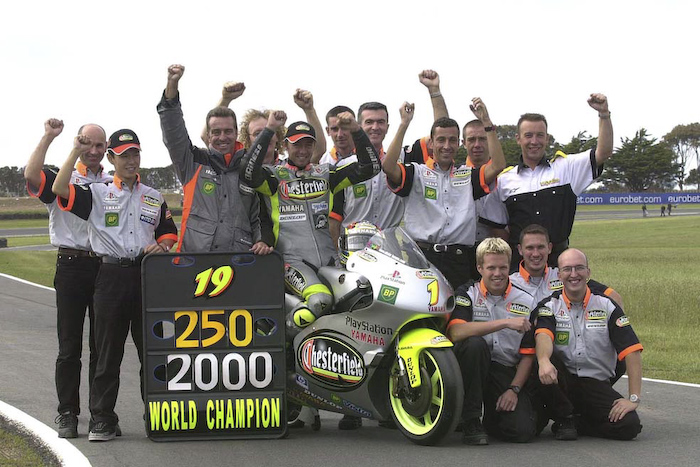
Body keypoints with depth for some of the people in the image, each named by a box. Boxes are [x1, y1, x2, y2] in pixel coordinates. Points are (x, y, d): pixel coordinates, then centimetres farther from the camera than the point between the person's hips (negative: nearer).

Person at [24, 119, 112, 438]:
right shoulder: (60, 181, 4)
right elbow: (31, 175, -17)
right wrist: (48, 137, -17)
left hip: (106, 266, 2)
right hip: (71, 266, -2)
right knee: (69, 346, 1)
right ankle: (67, 414, 6)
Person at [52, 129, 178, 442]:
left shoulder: (154, 198, 17)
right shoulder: (97, 194, 5)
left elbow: (170, 234, 22)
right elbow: (60, 189, -11)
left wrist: (161, 246, -1)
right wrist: (76, 151, -12)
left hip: (147, 274, 3)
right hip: (111, 275, -3)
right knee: (108, 351, 0)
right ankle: (102, 418, 6)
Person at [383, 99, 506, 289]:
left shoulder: (467, 175, 18)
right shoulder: (417, 173, 10)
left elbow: (498, 166, 3)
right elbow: (389, 167, -9)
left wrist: (486, 123, -1)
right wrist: (404, 124, -10)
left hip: (460, 260, 3)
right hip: (422, 257, -2)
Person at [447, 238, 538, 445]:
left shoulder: (526, 302, 6)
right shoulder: (467, 294, 0)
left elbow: (528, 354, 6)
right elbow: (456, 332, -21)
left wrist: (514, 389, -9)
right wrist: (505, 323, -25)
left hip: (508, 372, 1)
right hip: (472, 366, -1)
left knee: (522, 430, -22)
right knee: (475, 344, -35)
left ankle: (493, 416, 17)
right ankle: (470, 421, -21)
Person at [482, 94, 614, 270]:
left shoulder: (565, 168, 9)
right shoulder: (504, 179, 11)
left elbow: (603, 153, 1)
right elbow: (494, 224, 16)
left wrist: (604, 114, -9)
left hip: (558, 260, 0)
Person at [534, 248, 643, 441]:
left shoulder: (606, 306, 1)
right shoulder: (549, 306, 0)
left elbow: (632, 350, -6)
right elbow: (543, 336, -22)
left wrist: (634, 398, -16)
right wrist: (544, 361, -47)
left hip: (597, 385, 1)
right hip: (561, 380, -1)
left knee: (629, 425, -23)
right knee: (546, 364, -33)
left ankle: (576, 422, 6)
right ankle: (564, 419, -9)